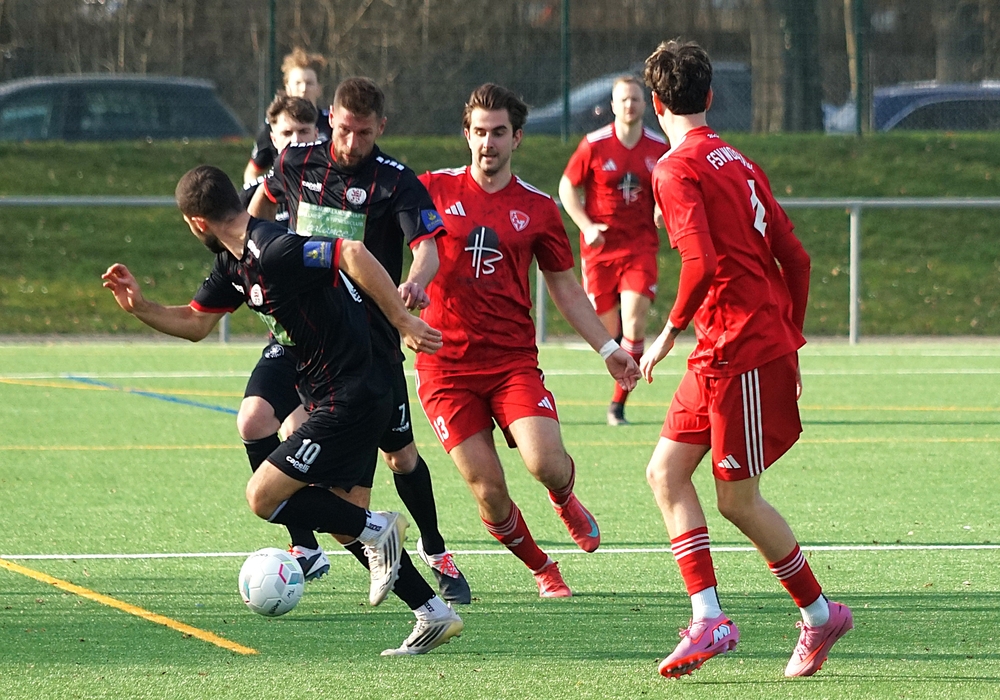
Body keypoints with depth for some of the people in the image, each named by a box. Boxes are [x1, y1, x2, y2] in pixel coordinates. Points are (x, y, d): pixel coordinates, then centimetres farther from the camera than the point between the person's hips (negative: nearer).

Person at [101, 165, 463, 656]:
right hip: (348, 399, 11)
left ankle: (377, 530, -1)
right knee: (337, 515, 15)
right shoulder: (234, 264, 11)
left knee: (264, 496, -8)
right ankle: (434, 615, 16)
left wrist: (404, 323, -29)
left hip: (350, 398, -11)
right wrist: (140, 307, 6)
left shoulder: (274, 251, -21)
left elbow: (354, 255, -30)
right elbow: (195, 323, 22)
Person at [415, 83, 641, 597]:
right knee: (488, 490, -8)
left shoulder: (537, 208, 7)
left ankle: (565, 499, 17)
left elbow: (565, 288, 16)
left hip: (513, 360, 1)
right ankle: (543, 570, 20)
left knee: (546, 463, -22)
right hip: (447, 365, -1)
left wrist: (607, 348, 10)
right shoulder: (434, 190, 2)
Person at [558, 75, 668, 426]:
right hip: (600, 246, -1)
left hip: (640, 245, 1)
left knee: (635, 324, -14)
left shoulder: (658, 148, 0)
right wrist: (586, 226, -9)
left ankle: (618, 403, -5)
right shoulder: (594, 146, -6)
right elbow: (567, 187, 3)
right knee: (608, 331, 4)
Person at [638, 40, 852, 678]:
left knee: (738, 500, 1)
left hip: (742, 352, -9)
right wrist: (791, 344, 21)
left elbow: (702, 263, -25)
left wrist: (671, 332, -12)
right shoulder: (740, 163, 14)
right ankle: (708, 619, 0)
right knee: (666, 470, 7)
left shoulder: (677, 170, -12)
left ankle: (820, 612, 15)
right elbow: (796, 258, 14)